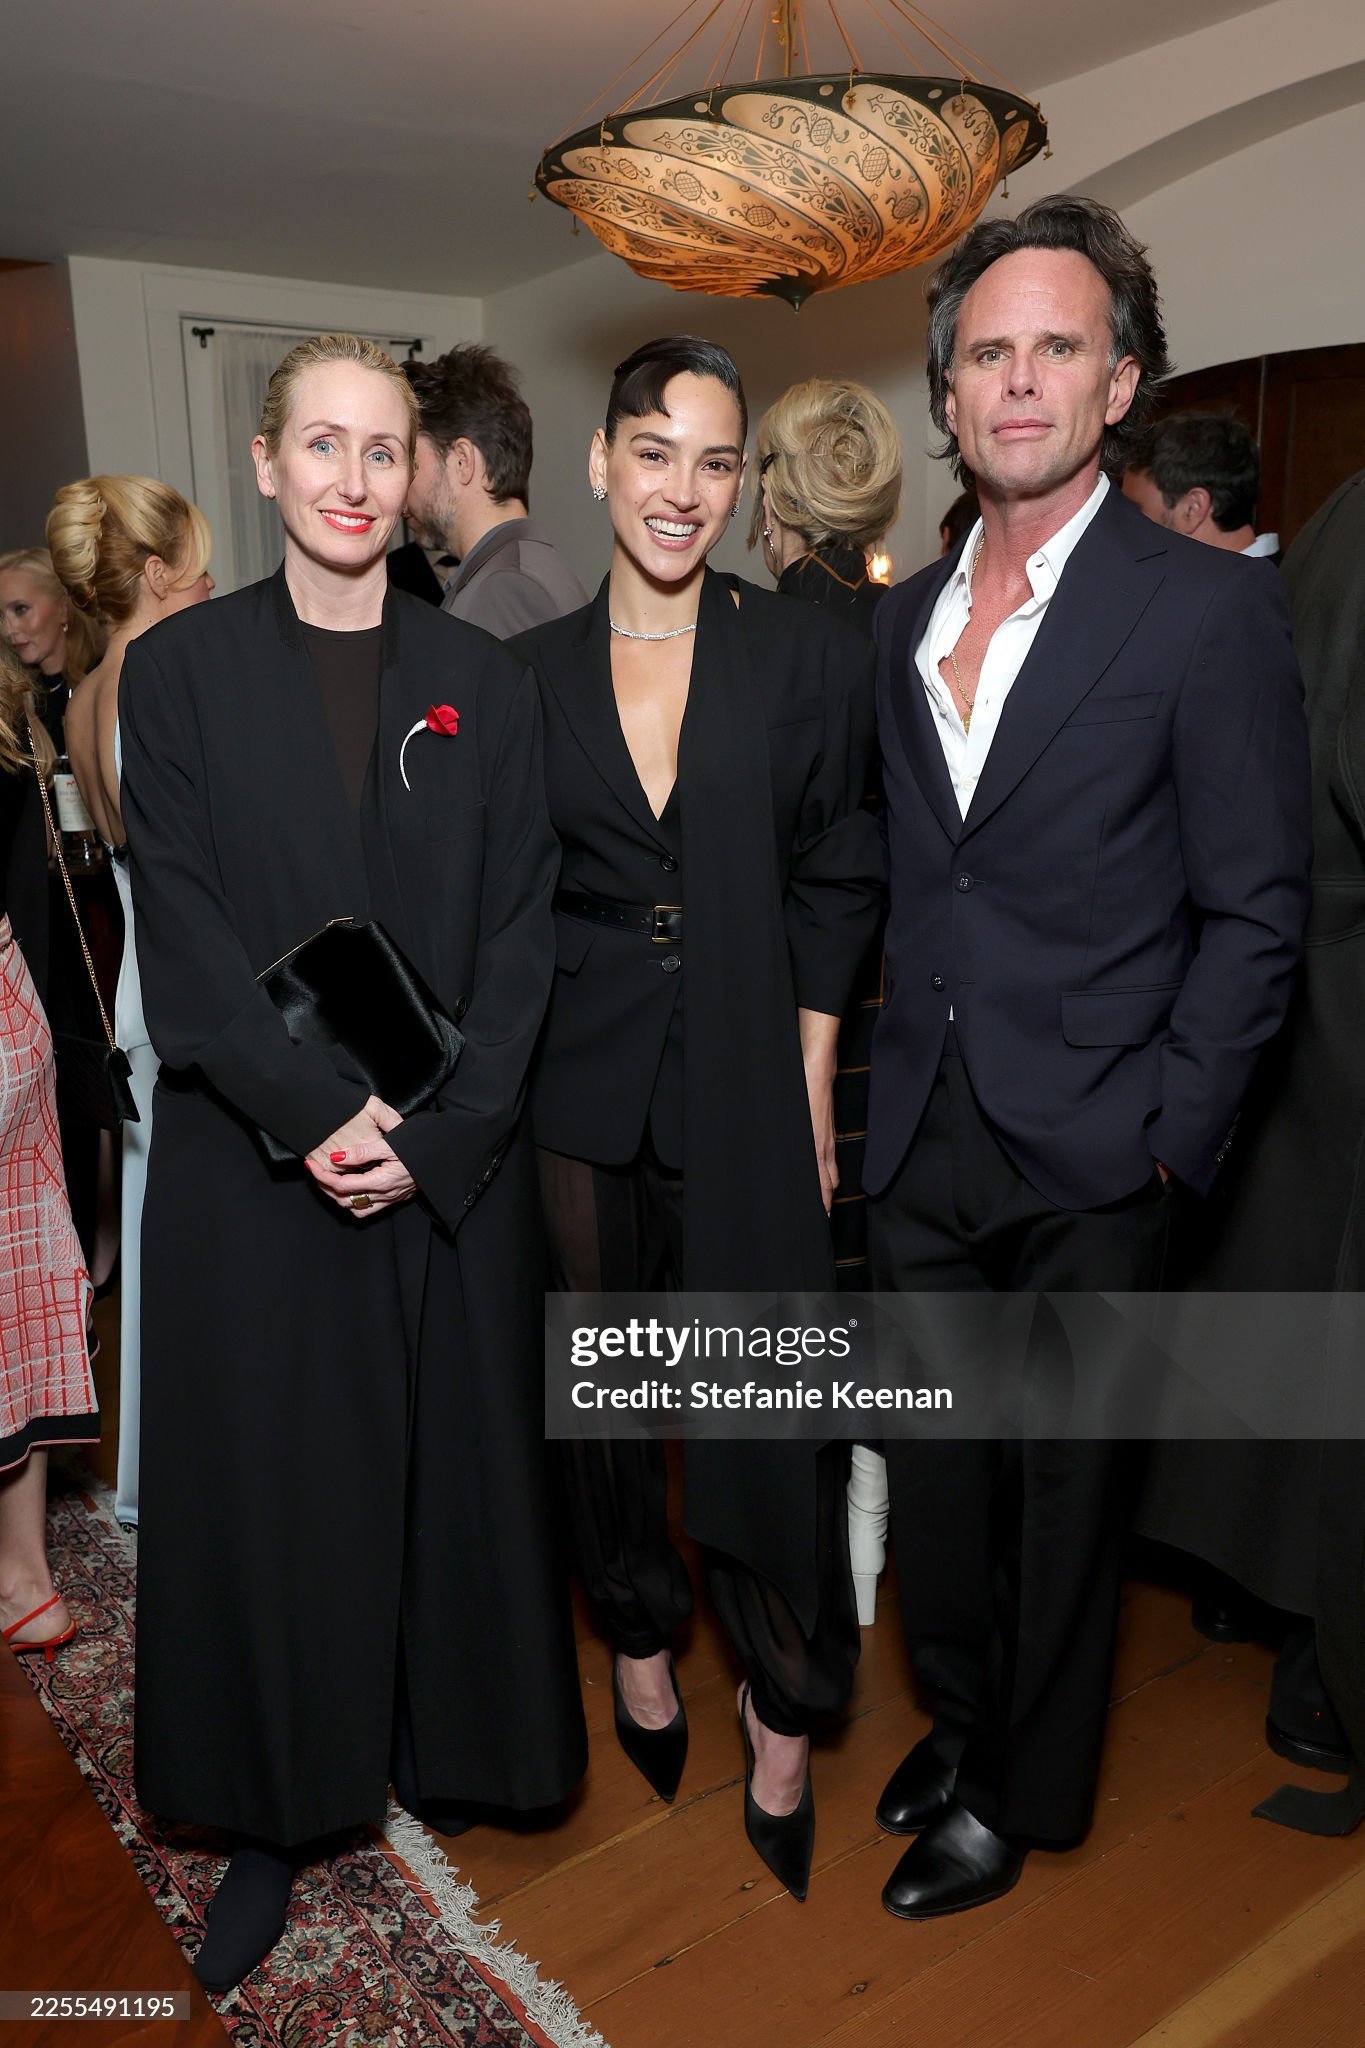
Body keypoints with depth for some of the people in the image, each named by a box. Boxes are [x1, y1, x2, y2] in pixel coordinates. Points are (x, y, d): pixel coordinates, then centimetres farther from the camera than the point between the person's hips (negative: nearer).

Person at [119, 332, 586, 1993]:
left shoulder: (482, 683, 5)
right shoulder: (179, 669, 1)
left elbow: (517, 938, 0)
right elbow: (185, 939, -5)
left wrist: (430, 1137, -11)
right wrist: (317, 1115, -15)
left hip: (455, 1164, 1)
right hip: (250, 1169, -1)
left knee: (454, 1465, 12)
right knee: (262, 1484, 10)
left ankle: (448, 1745, 36)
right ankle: (274, 1816, 29)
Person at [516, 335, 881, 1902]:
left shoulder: (809, 659, -1)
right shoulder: (530, 673, 4)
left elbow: (831, 898, 0)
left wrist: (813, 1106, -3)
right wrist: (505, 1091, 1)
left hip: (747, 1085, -2)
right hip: (581, 1087, 2)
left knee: (768, 1403, 4)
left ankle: (783, 1710, 28)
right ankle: (639, 1635, 42)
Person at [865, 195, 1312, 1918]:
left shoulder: (1208, 609, -8)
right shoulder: (903, 618, 9)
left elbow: (1256, 908, -8)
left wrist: (1169, 1132, -12)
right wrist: (887, 1081, 7)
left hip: (1090, 1149, -4)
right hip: (922, 1133, 5)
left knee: (1064, 1480, 12)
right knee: (931, 1463, 17)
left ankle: (1021, 1793, 35)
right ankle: (959, 1720, 43)